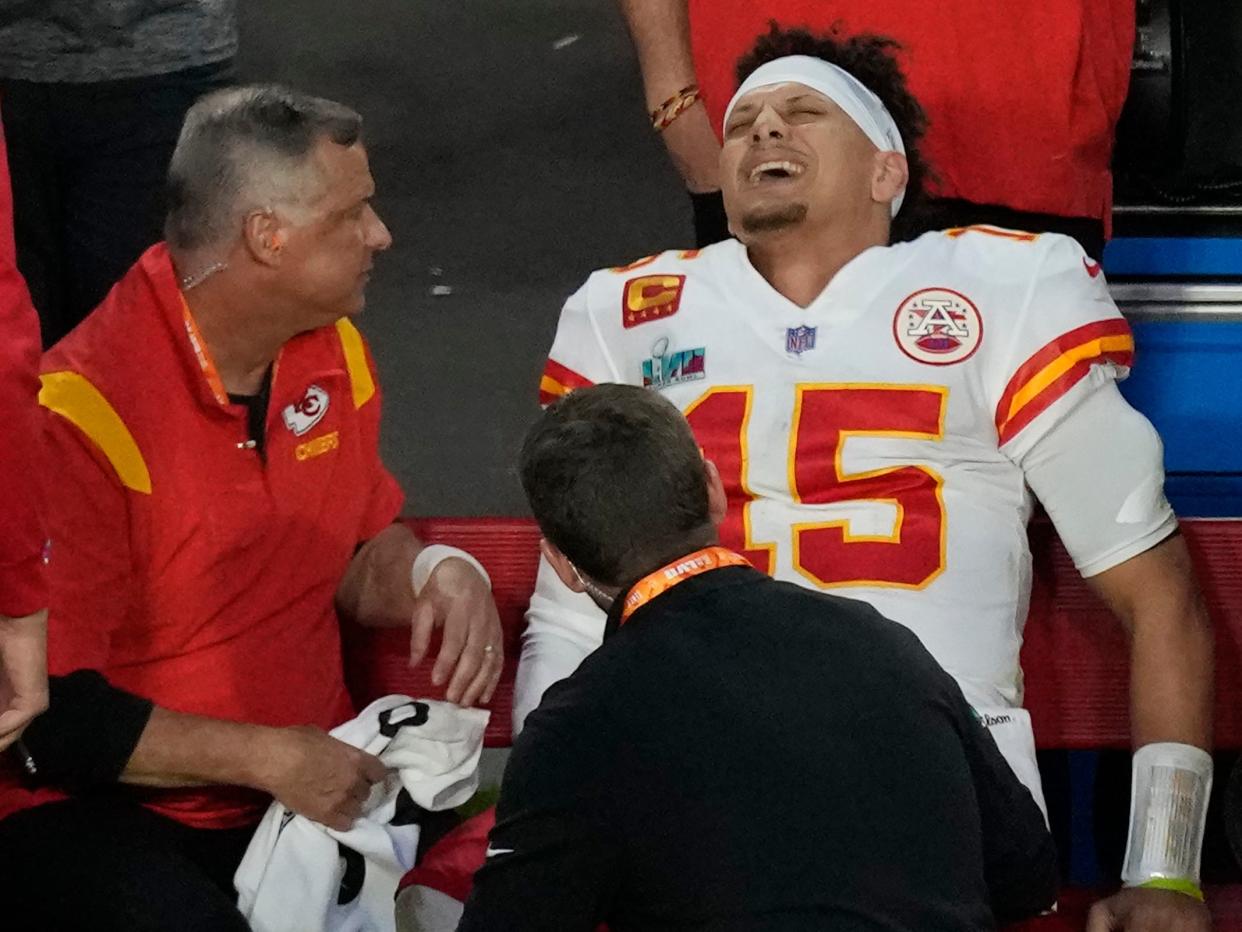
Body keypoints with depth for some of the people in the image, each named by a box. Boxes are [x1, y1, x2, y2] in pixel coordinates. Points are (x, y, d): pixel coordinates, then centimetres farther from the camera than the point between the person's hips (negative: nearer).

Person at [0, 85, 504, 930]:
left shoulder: (332, 352, 4)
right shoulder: (83, 414, -19)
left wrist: (435, 573, -5)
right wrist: (266, 758, -22)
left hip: (314, 776, 7)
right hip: (101, 805, -6)